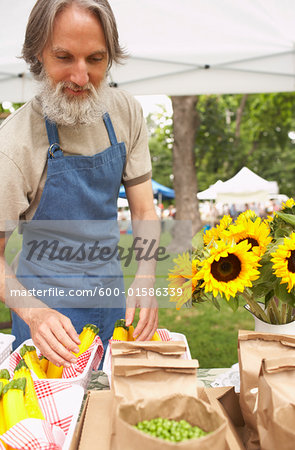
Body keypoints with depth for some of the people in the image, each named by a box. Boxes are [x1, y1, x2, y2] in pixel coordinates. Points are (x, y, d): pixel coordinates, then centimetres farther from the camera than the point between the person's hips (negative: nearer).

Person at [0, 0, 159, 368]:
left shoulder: (126, 112, -7)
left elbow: (143, 209, -3)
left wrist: (145, 278, -19)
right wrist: (33, 312, -31)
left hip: (111, 293, 4)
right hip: (47, 299, -4)